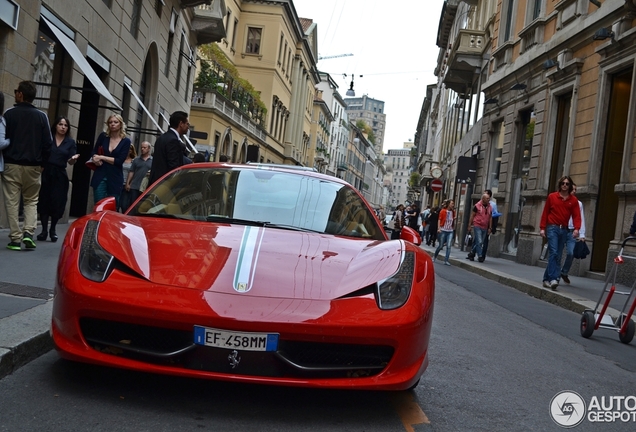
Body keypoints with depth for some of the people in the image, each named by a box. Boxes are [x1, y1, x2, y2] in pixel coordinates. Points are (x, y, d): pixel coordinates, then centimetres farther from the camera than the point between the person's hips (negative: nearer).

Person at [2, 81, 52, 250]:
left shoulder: (10, 113, -5)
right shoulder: (42, 116, 1)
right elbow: (47, 142, 0)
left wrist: (5, 159, 12)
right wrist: (42, 163, 9)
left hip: (12, 164, -2)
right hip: (33, 166, 2)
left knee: (12, 202, 4)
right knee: (31, 200, 14)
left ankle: (15, 238, 2)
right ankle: (28, 233, -3)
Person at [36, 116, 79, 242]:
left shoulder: (71, 142, 7)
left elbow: (71, 162, 2)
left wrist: (74, 159, -20)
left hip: (60, 175, 1)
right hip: (45, 173, -1)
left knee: (57, 203, -1)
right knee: (44, 201, 1)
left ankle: (53, 229, 16)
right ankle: (44, 230, 10)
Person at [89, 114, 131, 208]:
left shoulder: (126, 141, 0)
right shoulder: (103, 136, 6)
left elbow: (120, 161, -8)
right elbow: (94, 153, 11)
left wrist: (102, 157, -9)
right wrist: (96, 160, -11)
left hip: (115, 179, -1)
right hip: (100, 177, 1)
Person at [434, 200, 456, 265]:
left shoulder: (453, 212, 7)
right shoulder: (443, 211, -6)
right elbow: (439, 220, -6)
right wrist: (439, 228, -14)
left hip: (450, 231, 3)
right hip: (443, 230, -3)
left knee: (449, 246, -8)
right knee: (441, 245, 3)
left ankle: (446, 260, -7)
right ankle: (434, 256, 28)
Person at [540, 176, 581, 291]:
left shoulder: (573, 200, 7)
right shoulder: (552, 197, 4)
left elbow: (576, 216, 0)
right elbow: (545, 213, 5)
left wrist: (576, 228, -16)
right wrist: (542, 228, -1)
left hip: (564, 230, 3)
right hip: (552, 227, -3)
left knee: (558, 256, 5)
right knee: (553, 252, -16)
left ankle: (547, 278, 14)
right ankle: (553, 278, -21)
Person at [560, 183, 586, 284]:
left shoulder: (578, 203, 13)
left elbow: (581, 220, 10)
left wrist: (582, 235, 1)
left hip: (572, 232, 2)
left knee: (571, 253, -8)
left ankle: (564, 273, 14)